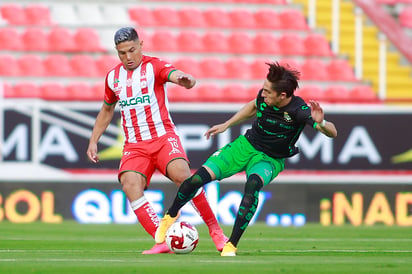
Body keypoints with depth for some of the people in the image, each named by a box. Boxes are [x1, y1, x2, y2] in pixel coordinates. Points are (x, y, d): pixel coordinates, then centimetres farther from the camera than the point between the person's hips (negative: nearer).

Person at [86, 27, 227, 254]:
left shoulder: (154, 67, -2)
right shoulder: (113, 77, 13)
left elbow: (177, 76, -22)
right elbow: (107, 110, 29)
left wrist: (186, 80, -47)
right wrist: (93, 141, 23)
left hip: (163, 137, -4)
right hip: (134, 145, 4)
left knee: (182, 175, -28)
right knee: (130, 185, -24)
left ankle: (215, 230, -12)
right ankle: (162, 241, -23)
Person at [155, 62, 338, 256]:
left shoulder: (299, 110, -27)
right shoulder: (264, 97, -14)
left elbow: (333, 133, -31)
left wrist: (320, 123, -52)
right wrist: (226, 125, 14)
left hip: (270, 160, -3)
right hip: (245, 146, 4)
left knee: (252, 184, -38)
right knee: (197, 179, -10)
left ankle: (231, 245, -33)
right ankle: (171, 216, 22)